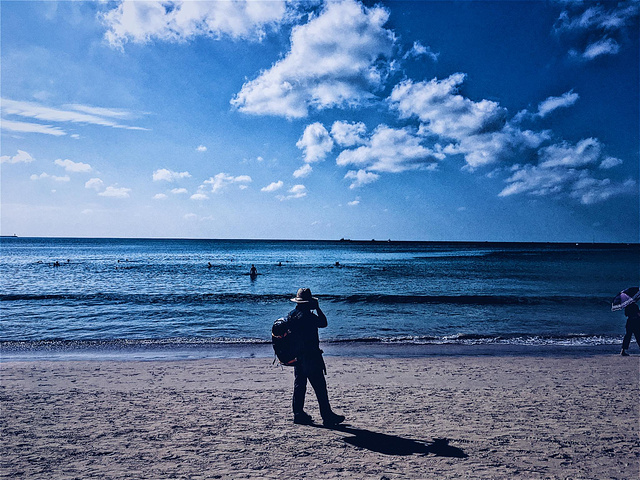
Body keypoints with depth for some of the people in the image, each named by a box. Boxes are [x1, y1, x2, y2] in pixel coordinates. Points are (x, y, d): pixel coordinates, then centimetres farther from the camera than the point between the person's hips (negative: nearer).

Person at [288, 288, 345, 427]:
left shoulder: (291, 315, 6)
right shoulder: (308, 316, -20)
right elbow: (323, 323, -8)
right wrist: (317, 308, -4)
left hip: (297, 357, 9)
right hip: (310, 357, -9)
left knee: (299, 385, 15)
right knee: (320, 387, -2)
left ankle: (298, 414, 21)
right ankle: (327, 416, 4)